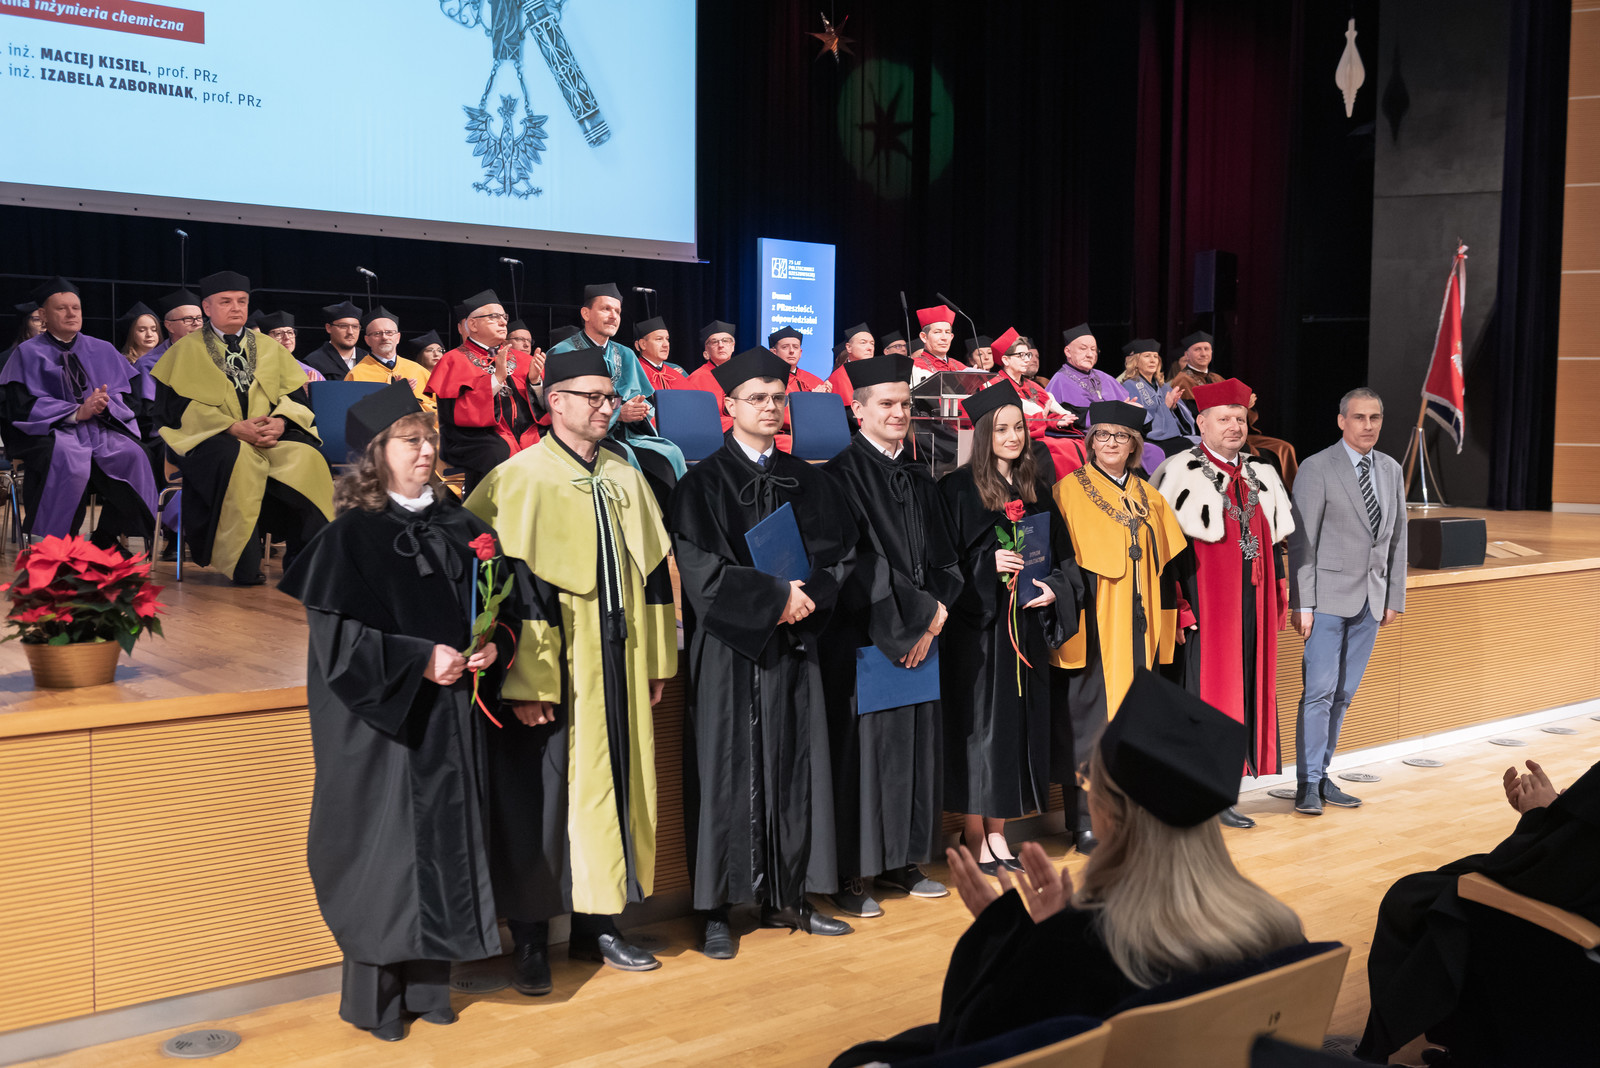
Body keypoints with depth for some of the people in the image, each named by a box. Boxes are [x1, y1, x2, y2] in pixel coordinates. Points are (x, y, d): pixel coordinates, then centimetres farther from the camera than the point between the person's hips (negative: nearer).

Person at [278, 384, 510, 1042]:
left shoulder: (457, 526, 9)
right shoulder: (351, 535, -8)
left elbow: (500, 604, 14)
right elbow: (337, 634, -14)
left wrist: (491, 647, -6)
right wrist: (419, 661, -19)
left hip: (451, 719, 6)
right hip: (383, 722, -5)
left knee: (445, 839, 9)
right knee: (386, 847, -1)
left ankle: (426, 984, 22)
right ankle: (373, 997, 14)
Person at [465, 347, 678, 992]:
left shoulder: (626, 480, 10)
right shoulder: (519, 480, -9)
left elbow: (653, 572, 14)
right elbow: (513, 585, -14)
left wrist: (656, 660, 11)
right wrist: (526, 684, -19)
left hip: (616, 671, 6)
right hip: (551, 673, -6)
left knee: (609, 789, 11)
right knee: (541, 798, 1)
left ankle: (598, 922, 24)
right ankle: (531, 940, 15)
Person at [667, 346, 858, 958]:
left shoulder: (806, 481, 12)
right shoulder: (703, 484, -3)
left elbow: (841, 551, 6)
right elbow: (701, 570, -13)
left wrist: (808, 594, -12)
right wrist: (776, 596, -16)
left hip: (793, 645, 5)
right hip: (729, 650, -4)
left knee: (794, 766, 7)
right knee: (728, 770, -1)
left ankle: (786, 897, 17)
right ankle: (717, 911, 6)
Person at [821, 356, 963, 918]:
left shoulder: (918, 478, 14)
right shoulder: (843, 475, -8)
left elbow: (942, 557, 13)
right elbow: (857, 561, -16)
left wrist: (935, 613, -4)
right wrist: (911, 616, -13)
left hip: (920, 636, 7)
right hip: (863, 638, -7)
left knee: (916, 743, 9)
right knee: (862, 746, -4)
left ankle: (900, 862, 21)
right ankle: (851, 877, 4)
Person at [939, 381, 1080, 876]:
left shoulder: (1035, 491, 12)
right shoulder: (957, 489, -4)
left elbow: (1061, 554, 14)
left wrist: (1054, 589, -4)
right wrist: (989, 564, -20)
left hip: (1025, 623, 5)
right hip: (976, 623, -5)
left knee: (1018, 720, 6)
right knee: (979, 720, -3)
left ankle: (997, 831, 15)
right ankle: (974, 834, 5)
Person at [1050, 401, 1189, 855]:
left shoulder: (1149, 498, 14)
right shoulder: (1069, 490, -1)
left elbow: (1166, 560, 17)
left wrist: (1174, 613, 13)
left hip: (1137, 628, 5)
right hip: (1091, 626, -5)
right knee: (1088, 716, -4)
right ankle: (1085, 820, 4)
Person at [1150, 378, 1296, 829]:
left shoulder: (1261, 476, 13)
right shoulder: (1179, 472, -7)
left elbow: (1274, 542, 18)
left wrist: (1280, 594, 13)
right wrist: (1173, 602, -15)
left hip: (1252, 602, 7)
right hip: (1203, 602, -6)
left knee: (1247, 687, 7)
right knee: (1204, 690, -4)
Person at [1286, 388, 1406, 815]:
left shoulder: (1391, 470, 12)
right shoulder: (1316, 468, -6)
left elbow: (1396, 538, 15)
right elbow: (1302, 541, -9)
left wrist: (1394, 598, 11)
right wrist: (1302, 604, -13)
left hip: (1371, 600, 6)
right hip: (1329, 596, -6)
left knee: (1344, 694, 9)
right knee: (1319, 691, -7)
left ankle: (1322, 775, 17)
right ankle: (1308, 783, -1)